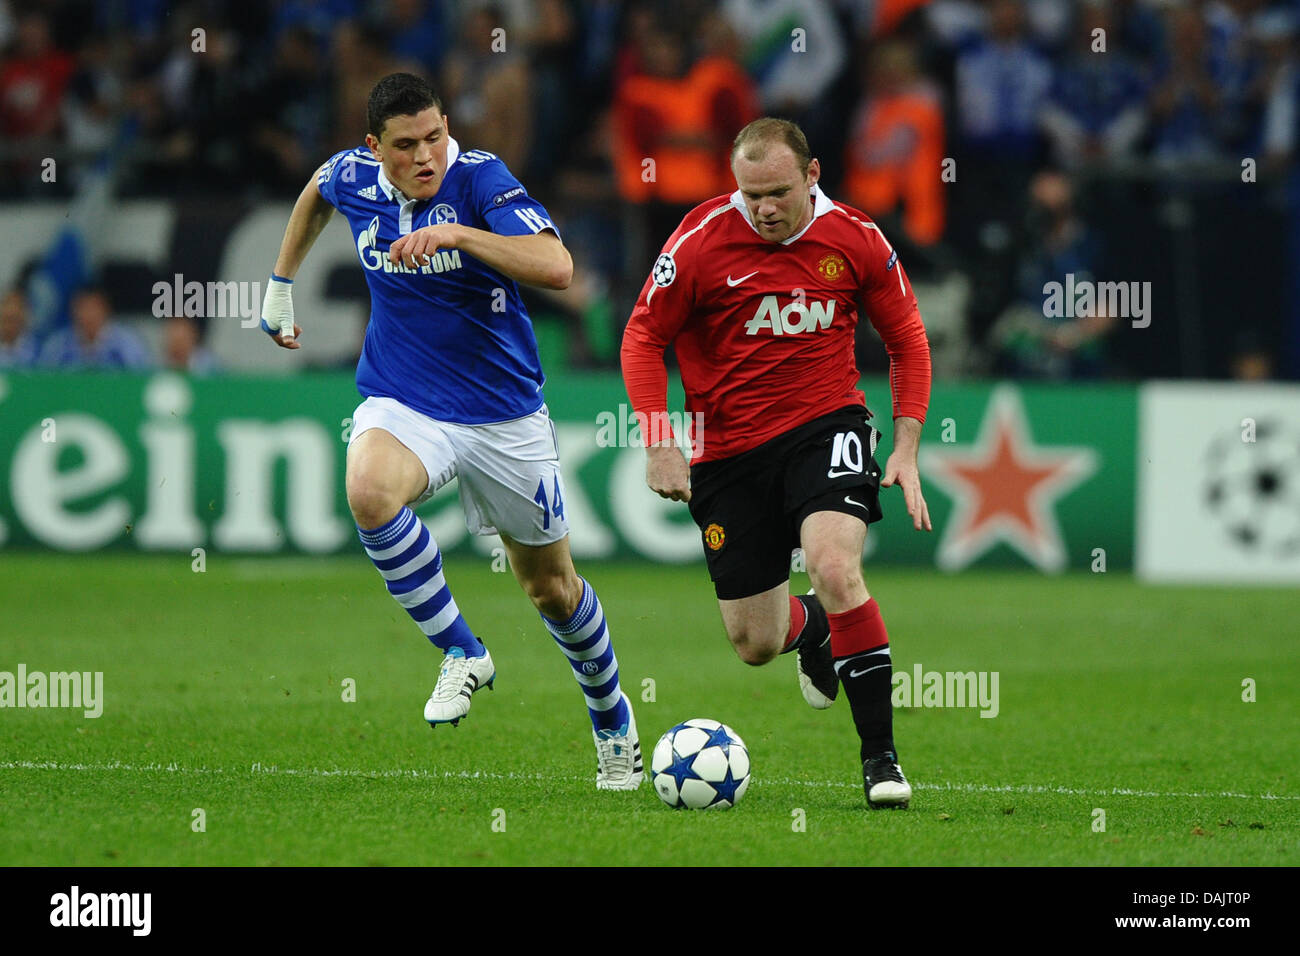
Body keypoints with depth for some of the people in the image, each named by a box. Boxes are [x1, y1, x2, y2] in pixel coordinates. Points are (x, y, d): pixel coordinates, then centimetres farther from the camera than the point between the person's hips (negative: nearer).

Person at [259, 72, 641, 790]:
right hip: (403, 405, 2)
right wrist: (280, 285, 27)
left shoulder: (480, 178, -19)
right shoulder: (353, 177, -5)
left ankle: (612, 719, 40)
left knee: (551, 587, 12)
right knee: (369, 492, -34)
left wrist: (457, 233, -40)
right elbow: (317, 193, 22)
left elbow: (556, 268, -33)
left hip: (504, 416, -2)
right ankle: (461, 653, -16)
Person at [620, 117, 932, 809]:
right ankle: (810, 626, 46)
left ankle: (880, 756, -20)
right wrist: (658, 442, -10)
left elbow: (907, 340, 7)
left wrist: (906, 449, 0)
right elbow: (643, 337, -1)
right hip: (728, 449, 1)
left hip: (825, 427, -1)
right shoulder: (702, 239, -10)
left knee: (835, 568, -29)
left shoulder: (855, 239, -5)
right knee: (754, 644, 5)